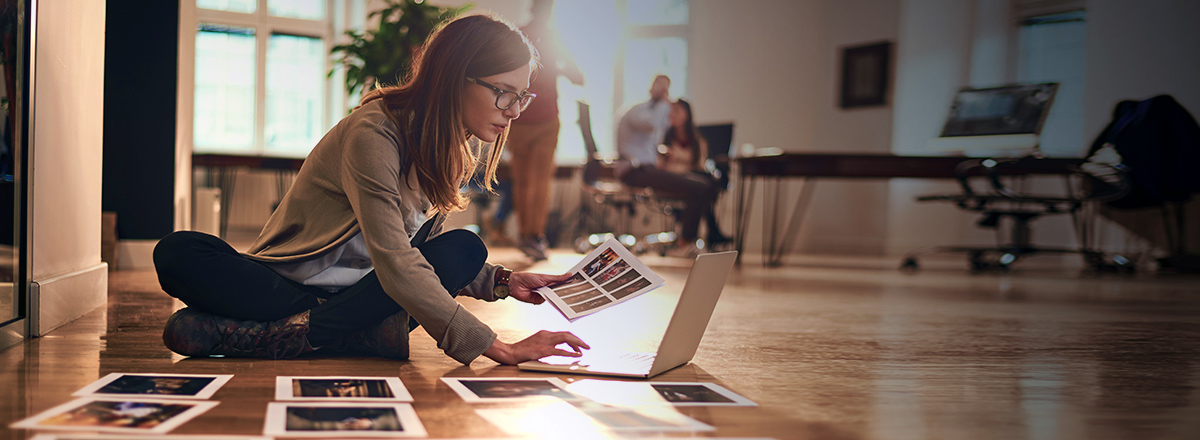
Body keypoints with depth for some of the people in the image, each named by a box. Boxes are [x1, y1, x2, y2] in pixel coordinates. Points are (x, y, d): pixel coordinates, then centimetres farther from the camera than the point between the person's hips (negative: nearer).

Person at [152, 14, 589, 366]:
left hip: (364, 292, 6)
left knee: (465, 249, -21)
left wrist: (503, 281, -8)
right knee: (178, 254, -31)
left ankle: (289, 330, -25)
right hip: (288, 282, -6)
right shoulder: (373, 133, -23)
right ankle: (366, 334, -34)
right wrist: (498, 348, -36)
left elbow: (436, 262, 10)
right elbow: (396, 266, -31)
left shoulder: (452, 151, 3)